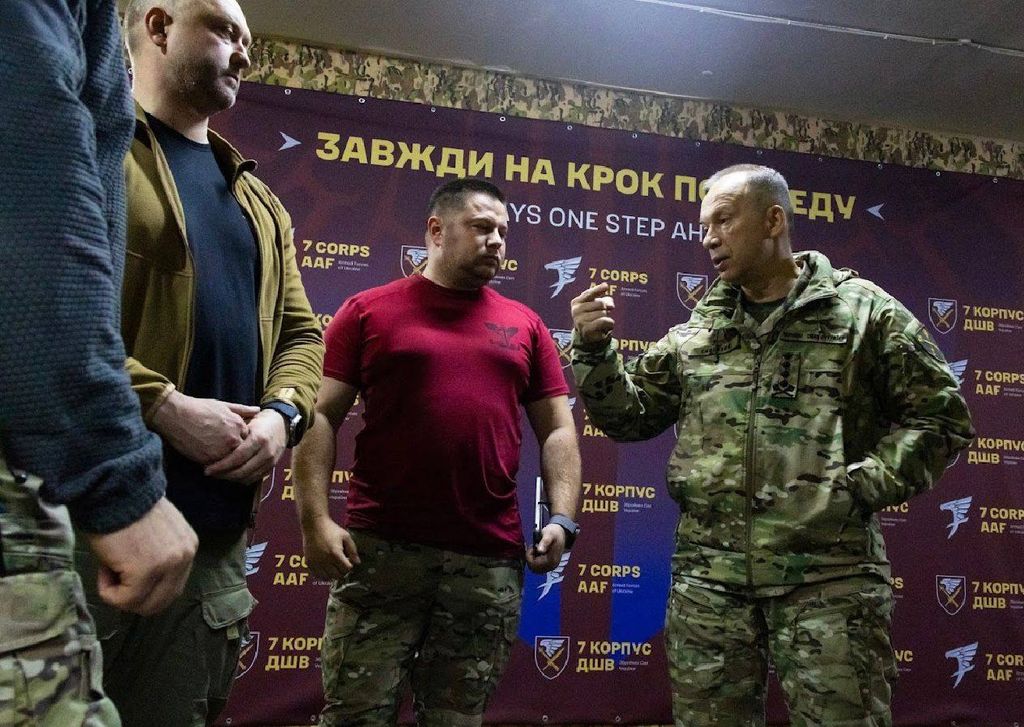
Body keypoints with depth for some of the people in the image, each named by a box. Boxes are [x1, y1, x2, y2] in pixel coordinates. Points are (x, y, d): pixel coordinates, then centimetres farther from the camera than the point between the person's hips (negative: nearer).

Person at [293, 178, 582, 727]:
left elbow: (557, 429, 12)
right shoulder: (370, 310, 4)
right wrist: (315, 520, -10)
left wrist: (562, 518, -1)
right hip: (380, 549, -2)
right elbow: (320, 416, 0)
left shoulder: (524, 325, 12)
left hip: (491, 561, 3)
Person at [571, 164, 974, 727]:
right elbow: (630, 416, 15)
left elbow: (938, 416, 2)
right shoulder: (695, 331, 13)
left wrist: (860, 486, -9)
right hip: (707, 577, 4)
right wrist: (594, 349, 1)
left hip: (828, 574, -3)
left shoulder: (864, 311, 2)